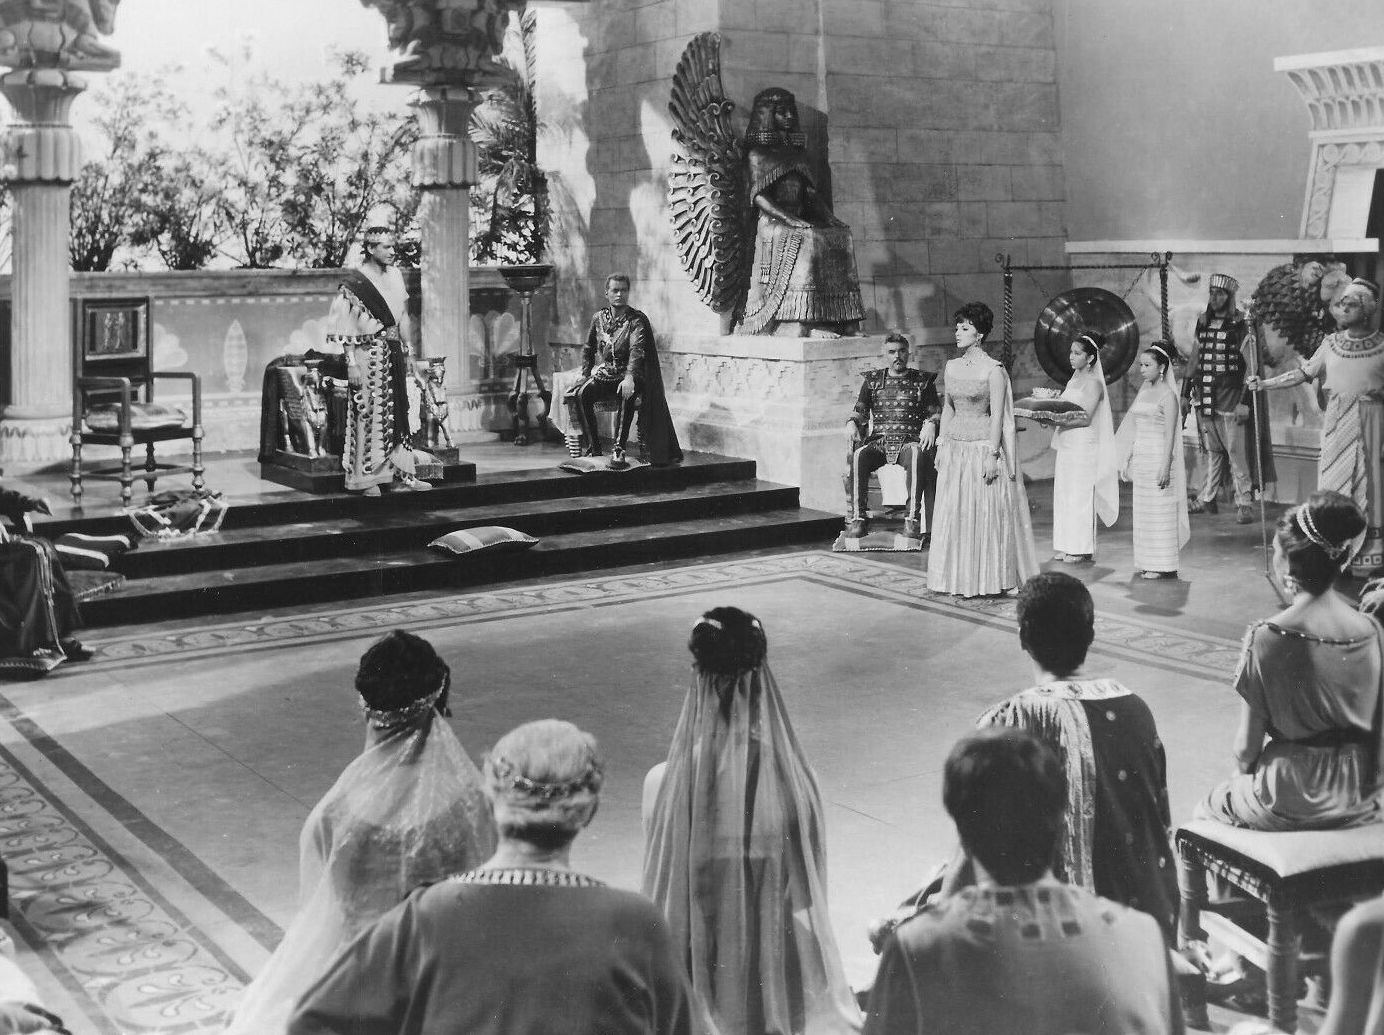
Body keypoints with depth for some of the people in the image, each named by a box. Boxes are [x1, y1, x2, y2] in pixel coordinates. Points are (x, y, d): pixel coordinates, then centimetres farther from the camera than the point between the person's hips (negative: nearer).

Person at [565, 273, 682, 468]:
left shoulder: (637, 320, -3)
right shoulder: (599, 319, 12)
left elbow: (637, 349, -18)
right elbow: (588, 349, 24)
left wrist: (629, 377, -34)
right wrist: (585, 374, 8)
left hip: (627, 376, -4)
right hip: (602, 375, 4)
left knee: (629, 395, -38)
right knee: (579, 394, -25)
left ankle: (619, 448, -36)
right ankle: (593, 448, -20)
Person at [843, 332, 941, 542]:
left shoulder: (923, 381, 15)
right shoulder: (873, 380, 19)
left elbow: (936, 412, 11)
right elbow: (859, 412, 16)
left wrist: (930, 424, -12)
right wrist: (852, 423, -6)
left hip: (910, 440, -1)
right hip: (877, 441, 2)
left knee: (917, 455, -39)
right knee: (856, 457, -33)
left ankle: (912, 518, -38)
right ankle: (856, 518, -28)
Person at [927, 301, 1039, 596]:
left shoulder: (993, 370, -9)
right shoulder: (951, 367, 9)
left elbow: (997, 416, -11)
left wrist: (992, 455, -16)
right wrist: (941, 445, 11)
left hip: (983, 447, -6)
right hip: (955, 448, 6)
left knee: (986, 513, -1)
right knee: (955, 514, 6)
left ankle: (990, 580, 8)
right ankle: (961, 579, 14)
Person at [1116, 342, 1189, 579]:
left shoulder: (1167, 395, -9)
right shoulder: (1143, 390, 12)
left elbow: (1170, 435, -13)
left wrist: (1165, 468, -19)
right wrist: (1126, 460, 16)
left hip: (1158, 457, -8)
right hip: (1140, 458, 8)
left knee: (1159, 511, -5)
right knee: (1142, 512, 9)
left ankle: (1163, 566, 0)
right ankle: (1147, 563, 16)